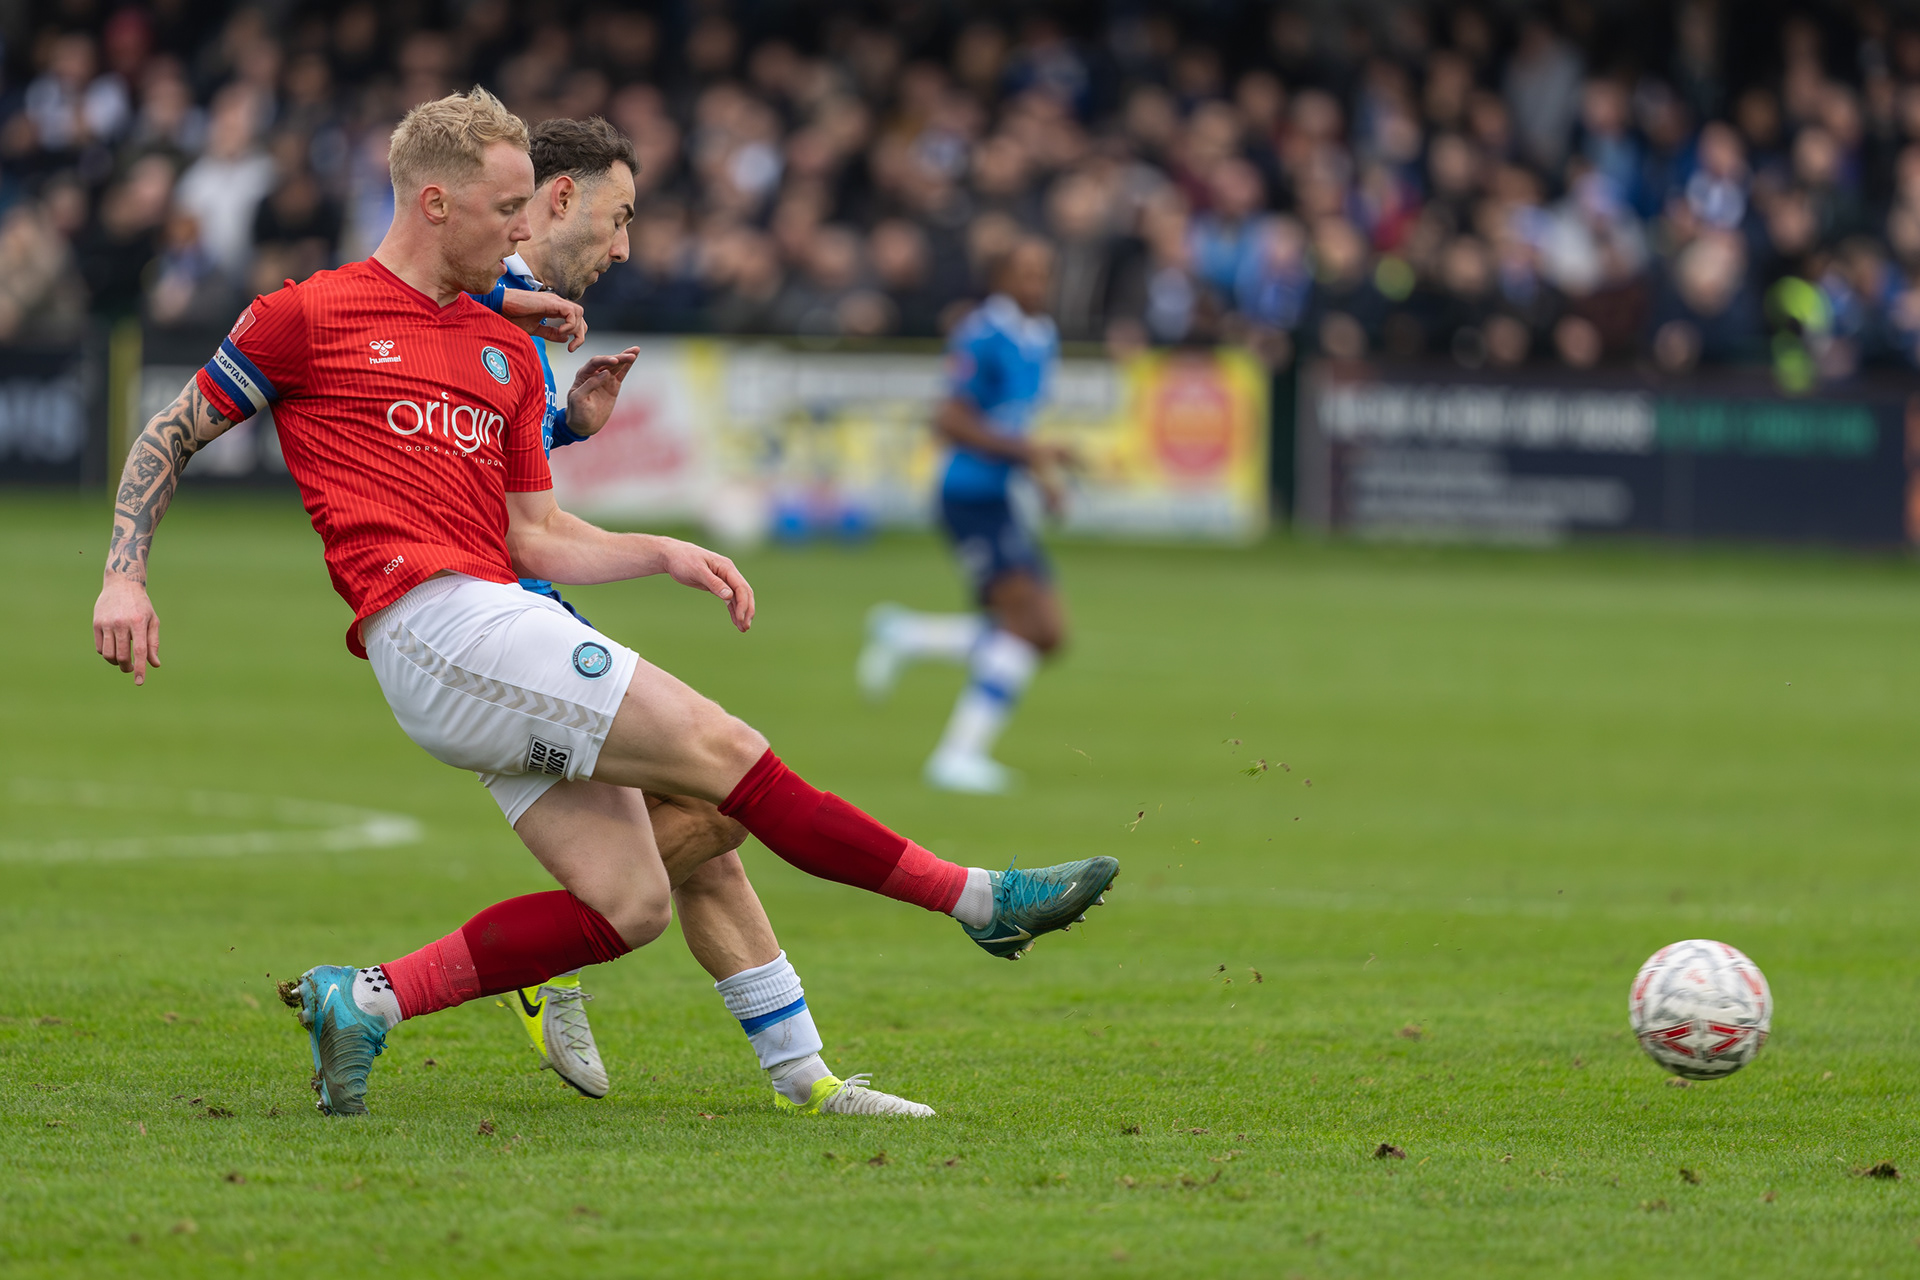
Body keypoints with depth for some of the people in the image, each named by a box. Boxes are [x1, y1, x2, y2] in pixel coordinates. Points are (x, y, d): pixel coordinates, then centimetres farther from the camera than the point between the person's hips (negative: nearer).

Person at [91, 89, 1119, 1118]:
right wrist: (124, 578, -1)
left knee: (630, 904, -6)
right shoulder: (309, 316, 4)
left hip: (501, 624, 8)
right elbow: (169, 440, 11)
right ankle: (980, 898, -7)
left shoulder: (510, 353, 23)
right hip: (433, 623, -8)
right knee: (719, 748, -12)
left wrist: (665, 555, 11)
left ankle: (363, 1000, -1)